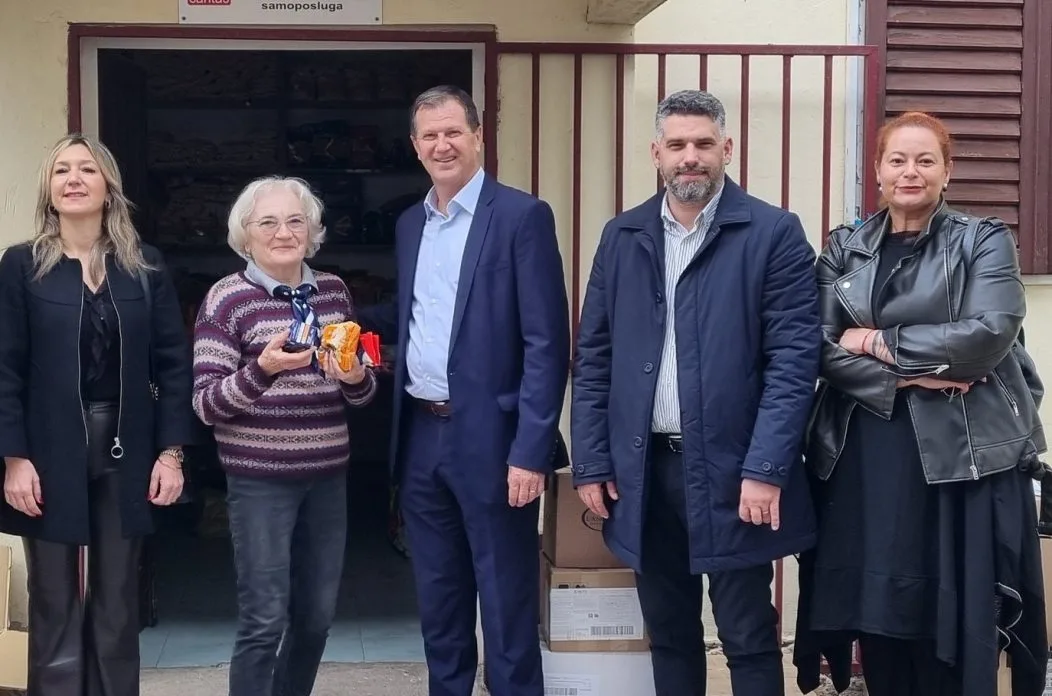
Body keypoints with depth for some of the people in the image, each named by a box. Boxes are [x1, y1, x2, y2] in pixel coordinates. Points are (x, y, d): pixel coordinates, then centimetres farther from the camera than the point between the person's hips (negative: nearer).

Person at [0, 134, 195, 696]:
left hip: (126, 455, 2)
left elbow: (173, 362, 2)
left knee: (118, 609, 9)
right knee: (55, 612, 5)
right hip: (51, 457, -2)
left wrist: (171, 451, -4)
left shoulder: (145, 266, 4)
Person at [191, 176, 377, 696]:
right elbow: (205, 404, -11)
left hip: (328, 474, 5)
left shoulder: (333, 290, 8)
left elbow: (362, 392, 14)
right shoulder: (227, 298, -8)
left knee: (317, 615, 13)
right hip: (260, 479, -5)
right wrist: (263, 368, -27)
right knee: (265, 620, -6)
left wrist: (356, 377, -10)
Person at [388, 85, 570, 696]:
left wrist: (531, 451, -18)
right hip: (420, 437, 6)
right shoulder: (410, 224, 12)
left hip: (490, 438, -6)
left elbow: (548, 343, -13)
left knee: (506, 604, 3)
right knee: (438, 601, 15)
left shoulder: (522, 216, -8)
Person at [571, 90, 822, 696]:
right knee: (668, 634, 15)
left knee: (749, 640, 5)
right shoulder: (623, 237, 9)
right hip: (644, 469, 4)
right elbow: (594, 359, 10)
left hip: (730, 469, -4)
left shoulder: (774, 233, -4)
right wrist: (591, 463, 3)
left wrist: (765, 469, -16)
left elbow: (794, 358, -10)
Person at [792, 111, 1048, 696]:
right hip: (865, 456, 3)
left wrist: (879, 343, -9)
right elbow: (823, 346, 0)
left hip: (964, 455, -2)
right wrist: (908, 376, -13)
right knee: (876, 611, 4)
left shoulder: (985, 240, 3)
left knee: (954, 619, -1)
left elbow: (989, 334, -13)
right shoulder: (845, 248, 11)